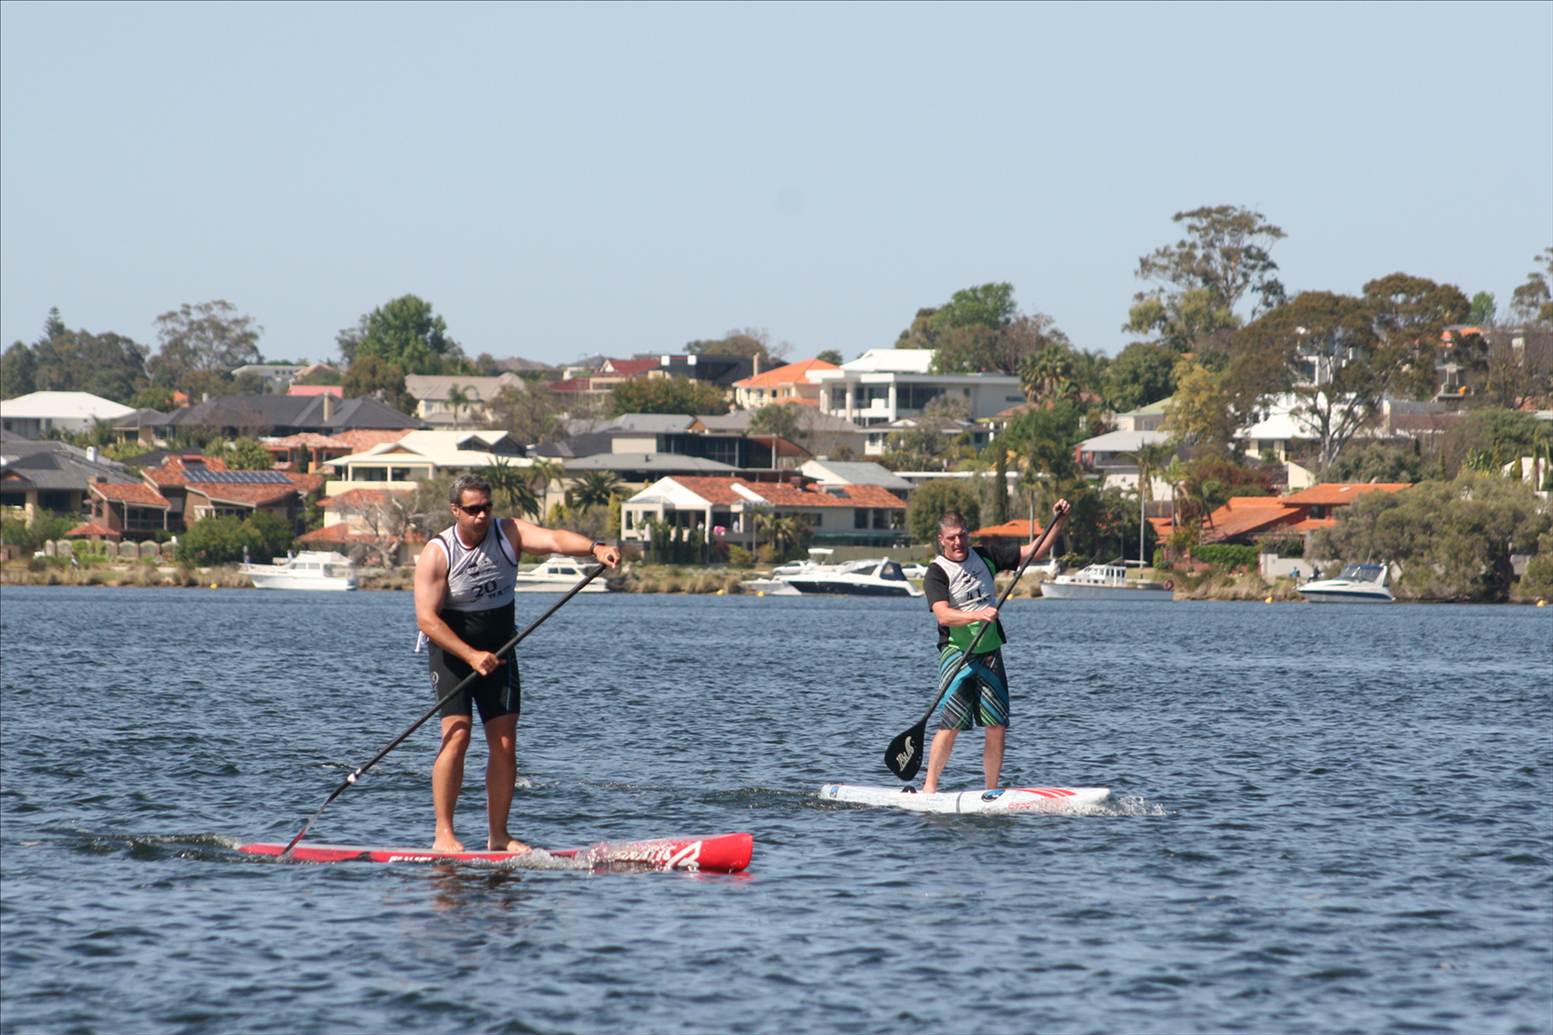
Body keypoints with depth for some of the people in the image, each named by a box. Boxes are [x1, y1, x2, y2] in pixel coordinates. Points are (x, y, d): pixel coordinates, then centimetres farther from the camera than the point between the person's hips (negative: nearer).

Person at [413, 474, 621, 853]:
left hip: (498, 649, 4)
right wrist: (471, 655, -31)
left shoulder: (508, 533, -8)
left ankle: (498, 836, 8)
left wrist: (594, 548, -47)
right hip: (451, 650, -4)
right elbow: (427, 619, -21)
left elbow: (554, 539, -26)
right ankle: (443, 835, -14)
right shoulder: (436, 554, -15)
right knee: (457, 734, -17)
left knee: (505, 743, 0)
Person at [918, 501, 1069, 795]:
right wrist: (977, 615, -37)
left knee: (998, 727, 1)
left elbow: (1033, 550, 14)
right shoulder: (937, 573, -6)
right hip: (957, 653, -5)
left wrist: (1058, 521, 3)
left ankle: (992, 791, 7)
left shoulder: (985, 557, 11)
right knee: (951, 725, -13)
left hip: (990, 653, 5)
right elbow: (943, 616, -22)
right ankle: (929, 787, -6)